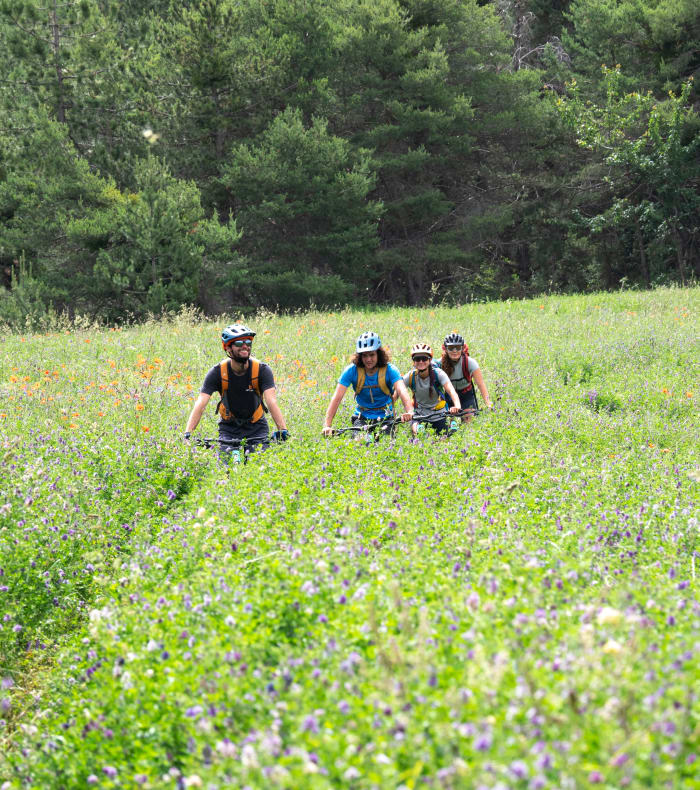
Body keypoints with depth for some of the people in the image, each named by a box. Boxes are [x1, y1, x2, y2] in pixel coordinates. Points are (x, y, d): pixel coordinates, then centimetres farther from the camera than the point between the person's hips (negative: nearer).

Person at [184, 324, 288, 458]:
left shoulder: (262, 370, -15)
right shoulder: (218, 372, -15)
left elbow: (272, 402, -26)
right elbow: (200, 404, -22)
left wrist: (283, 430, -41)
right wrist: (187, 434, -35)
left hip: (256, 428, 0)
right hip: (229, 429, 0)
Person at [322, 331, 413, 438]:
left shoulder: (389, 370, -16)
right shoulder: (352, 370, -14)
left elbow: (402, 391, -32)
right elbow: (337, 398, -21)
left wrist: (409, 412, -53)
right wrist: (327, 425, -33)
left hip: (385, 417, 0)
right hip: (362, 417, 0)